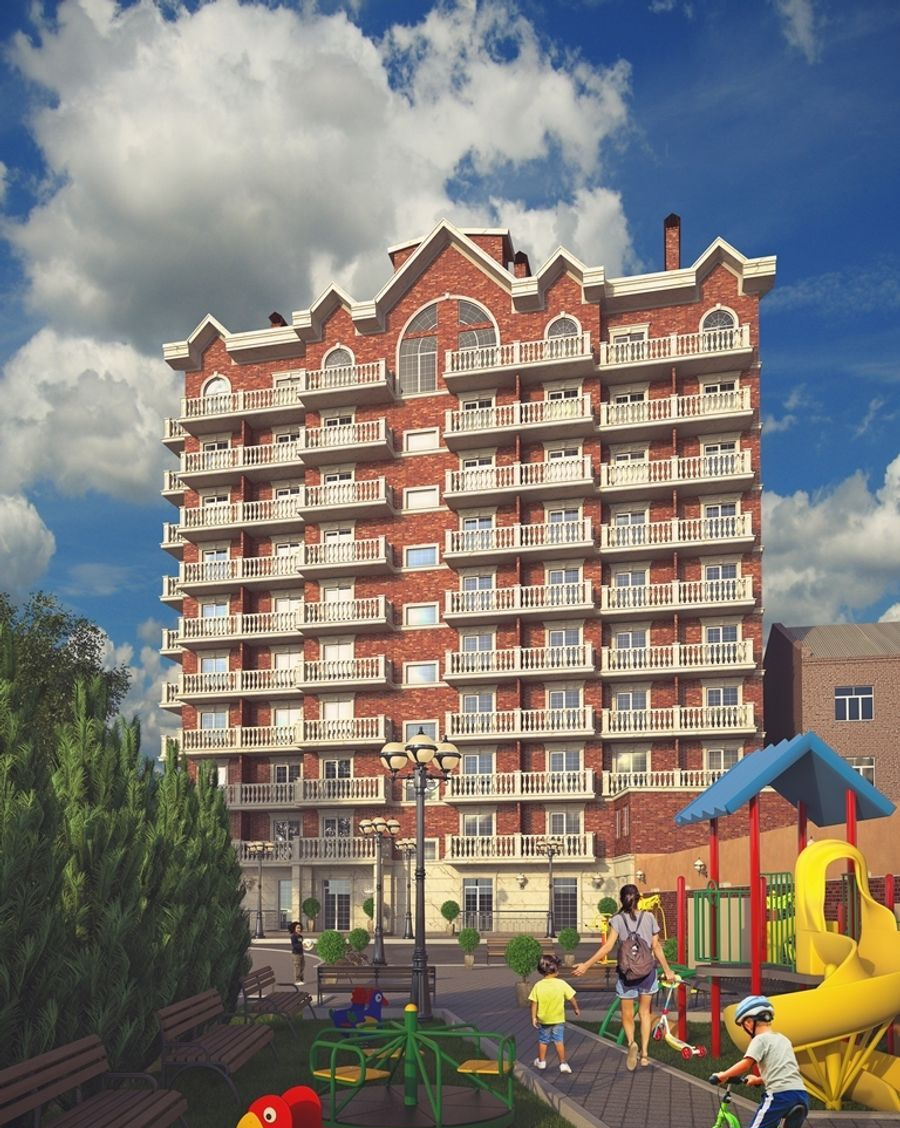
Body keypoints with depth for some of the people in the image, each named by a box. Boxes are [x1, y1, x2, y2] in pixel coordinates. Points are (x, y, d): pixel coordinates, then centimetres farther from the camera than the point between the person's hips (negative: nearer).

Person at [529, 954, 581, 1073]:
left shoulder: (538, 985, -11)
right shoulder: (561, 984, -13)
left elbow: (534, 1003, -9)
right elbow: (571, 998, -5)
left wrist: (533, 1017, -1)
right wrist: (576, 1008, 12)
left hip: (543, 1020, 1)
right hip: (558, 1019, -1)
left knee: (543, 1041, 17)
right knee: (559, 1041, 7)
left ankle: (541, 1061, 31)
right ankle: (563, 1063, 5)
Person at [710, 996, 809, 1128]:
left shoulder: (760, 1039, 3)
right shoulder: (783, 1039, 26)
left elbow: (746, 1064, -11)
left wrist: (723, 1075, 0)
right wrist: (759, 1080, 42)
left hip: (780, 1094, -7)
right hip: (802, 1094, 7)